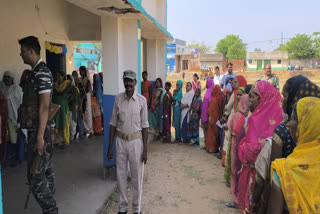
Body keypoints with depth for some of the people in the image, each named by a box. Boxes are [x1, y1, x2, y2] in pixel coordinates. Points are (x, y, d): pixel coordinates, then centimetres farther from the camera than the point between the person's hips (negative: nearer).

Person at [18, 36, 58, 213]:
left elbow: (44, 106, -21)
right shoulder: (34, 72, 15)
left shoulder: (41, 73, -15)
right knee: (46, 172, 15)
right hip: (36, 130, 10)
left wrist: (40, 137, -22)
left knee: (36, 176, -5)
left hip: (39, 131, -10)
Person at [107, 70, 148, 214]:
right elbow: (113, 123, 2)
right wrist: (110, 147, 2)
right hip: (120, 140, 2)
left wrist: (145, 150, -5)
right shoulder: (118, 99, -2)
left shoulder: (141, 100, -6)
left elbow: (144, 126, -4)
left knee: (137, 177, 7)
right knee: (121, 176, 11)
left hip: (136, 141, -2)